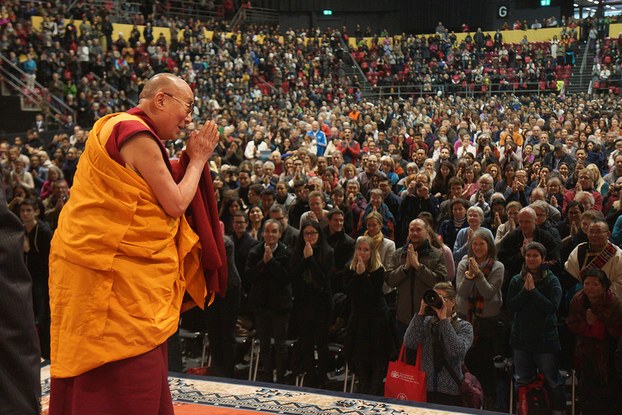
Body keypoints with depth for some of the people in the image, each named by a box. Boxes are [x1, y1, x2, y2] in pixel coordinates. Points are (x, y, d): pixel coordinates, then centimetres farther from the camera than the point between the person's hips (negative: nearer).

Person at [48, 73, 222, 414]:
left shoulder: (118, 127, 15)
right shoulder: (137, 135, -16)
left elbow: (154, 197, 19)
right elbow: (176, 204, -15)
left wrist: (189, 159, 12)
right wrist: (198, 159, -2)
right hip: (116, 273, -10)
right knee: (129, 382, -3)